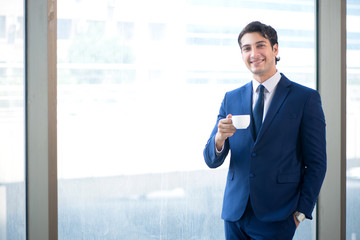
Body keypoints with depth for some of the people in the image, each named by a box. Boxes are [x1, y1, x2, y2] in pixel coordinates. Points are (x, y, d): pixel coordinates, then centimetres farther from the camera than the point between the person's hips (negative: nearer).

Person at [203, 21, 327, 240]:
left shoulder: (306, 98, -2)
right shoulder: (231, 99, 9)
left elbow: (316, 163, -2)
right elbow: (212, 161, 6)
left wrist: (301, 211, -7)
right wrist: (219, 138, -15)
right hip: (235, 213, 4)